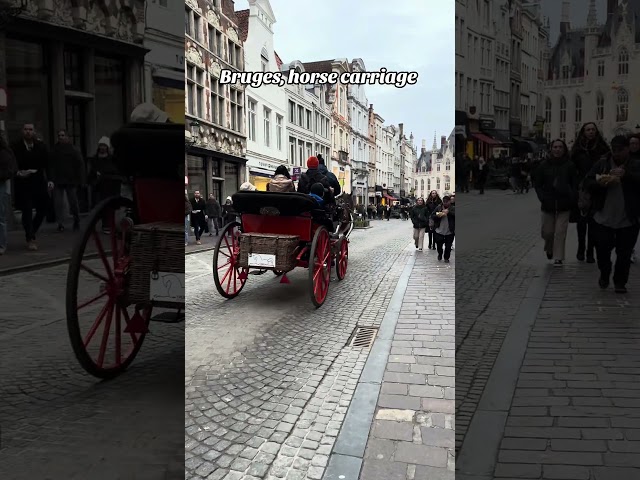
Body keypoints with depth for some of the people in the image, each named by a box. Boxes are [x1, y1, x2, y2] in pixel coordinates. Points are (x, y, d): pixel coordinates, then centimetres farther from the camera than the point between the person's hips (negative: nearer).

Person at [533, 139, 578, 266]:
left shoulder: (570, 165, 1)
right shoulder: (544, 165, 3)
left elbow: (575, 184, 3)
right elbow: (537, 184, 6)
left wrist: (572, 199, -8)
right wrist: (543, 198, -6)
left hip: (564, 205, -1)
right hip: (548, 205, 1)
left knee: (560, 232, -4)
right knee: (547, 232, 6)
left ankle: (558, 258, 7)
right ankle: (549, 249, 36)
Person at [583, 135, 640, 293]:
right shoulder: (602, 164, 5)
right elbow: (587, 182, 2)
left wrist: (625, 174, -28)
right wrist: (599, 183, -19)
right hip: (603, 218, 1)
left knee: (624, 254, 5)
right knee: (602, 249, 4)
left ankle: (620, 282, 21)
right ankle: (604, 274, 30)